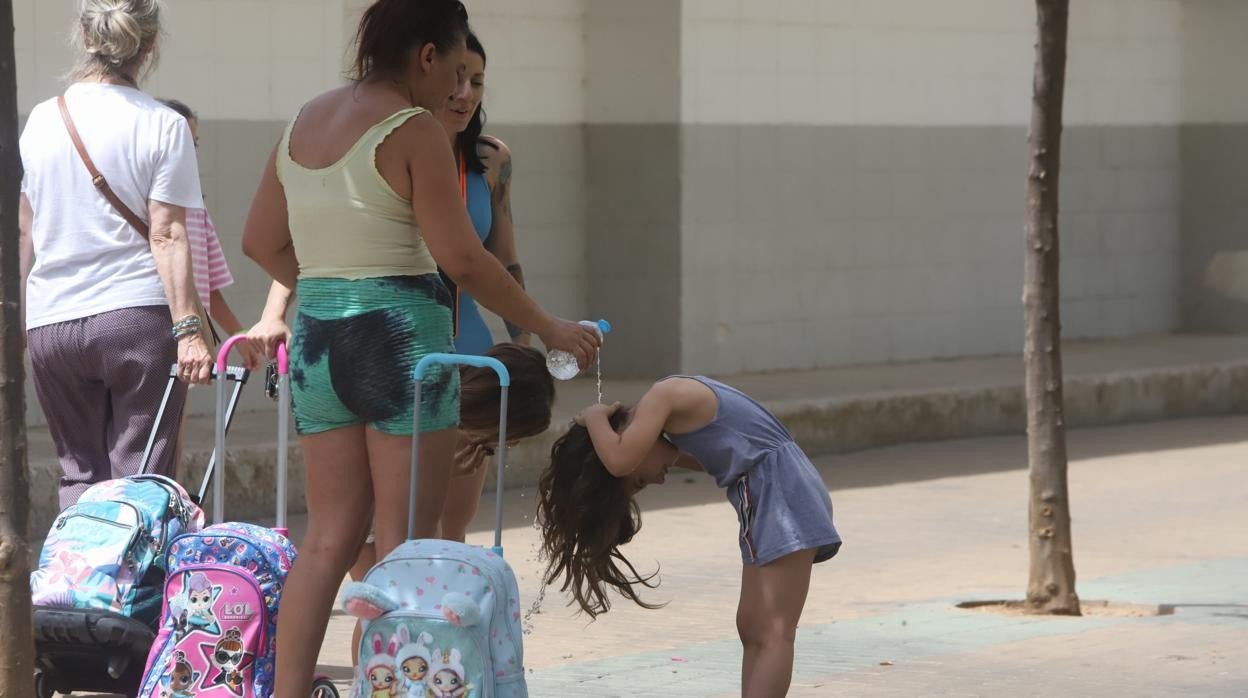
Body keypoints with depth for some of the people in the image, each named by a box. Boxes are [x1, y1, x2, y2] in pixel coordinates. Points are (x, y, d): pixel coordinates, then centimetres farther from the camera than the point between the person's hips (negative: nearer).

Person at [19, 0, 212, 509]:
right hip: (138, 315, -3)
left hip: (51, 322, 3)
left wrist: (20, 315, 21)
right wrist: (187, 327, -11)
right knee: (140, 477, 0)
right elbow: (167, 236, -10)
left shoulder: (42, 120, 7)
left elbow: (27, 232, 12)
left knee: (80, 473, 12)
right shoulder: (163, 127, -4)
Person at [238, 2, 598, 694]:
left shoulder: (305, 120, 12)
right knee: (407, 541, -1)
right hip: (400, 336, -7)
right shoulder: (414, 131, -10)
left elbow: (262, 241, 17)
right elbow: (462, 258, -13)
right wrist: (548, 327, -5)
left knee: (329, 535, 10)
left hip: (318, 338, 7)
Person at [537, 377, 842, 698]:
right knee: (751, 628, 10)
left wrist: (594, 418, -2)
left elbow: (619, 460, -22)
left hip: (783, 492, -10)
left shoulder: (662, 397, -10)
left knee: (772, 632, -15)